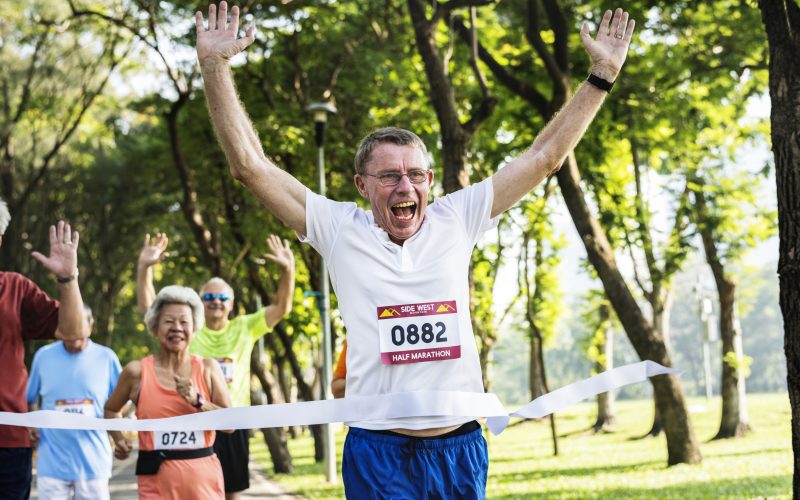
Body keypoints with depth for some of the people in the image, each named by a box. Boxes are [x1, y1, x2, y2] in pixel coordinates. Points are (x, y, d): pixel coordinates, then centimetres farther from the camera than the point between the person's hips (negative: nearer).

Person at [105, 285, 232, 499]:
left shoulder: (208, 368, 4)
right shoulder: (137, 371, 1)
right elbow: (111, 409, 20)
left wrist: (198, 401, -16)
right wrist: (119, 440, 4)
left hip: (203, 477, 2)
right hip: (157, 478, -2)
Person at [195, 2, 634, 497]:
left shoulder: (456, 219, 6)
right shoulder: (340, 229, 2)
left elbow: (545, 156, 11)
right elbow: (250, 164, -1)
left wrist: (602, 75, 12)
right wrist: (215, 66, -4)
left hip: (460, 447, 2)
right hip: (378, 452, -2)